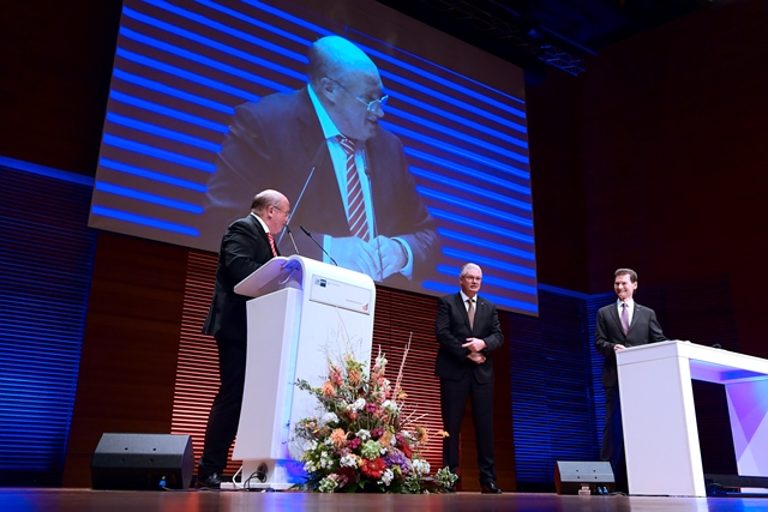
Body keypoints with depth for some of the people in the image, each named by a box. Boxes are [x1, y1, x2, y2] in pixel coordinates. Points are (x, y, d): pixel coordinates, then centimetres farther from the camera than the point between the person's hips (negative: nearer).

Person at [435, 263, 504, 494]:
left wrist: (483, 343, -15)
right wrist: (467, 353, -13)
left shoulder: (489, 307, 17)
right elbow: (442, 333, -7)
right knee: (452, 425, -1)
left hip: (482, 372, 3)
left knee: (485, 426, 2)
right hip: (454, 371, -3)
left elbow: (498, 336, 7)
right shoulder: (447, 303, 5)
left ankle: (488, 479, 6)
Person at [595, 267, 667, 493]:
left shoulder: (647, 313, 14)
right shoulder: (604, 313, 12)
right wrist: (613, 347, -16)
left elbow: (659, 341, 7)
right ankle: (609, 477, 2)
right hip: (615, 377, -1)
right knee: (614, 425, -1)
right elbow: (599, 342, 4)